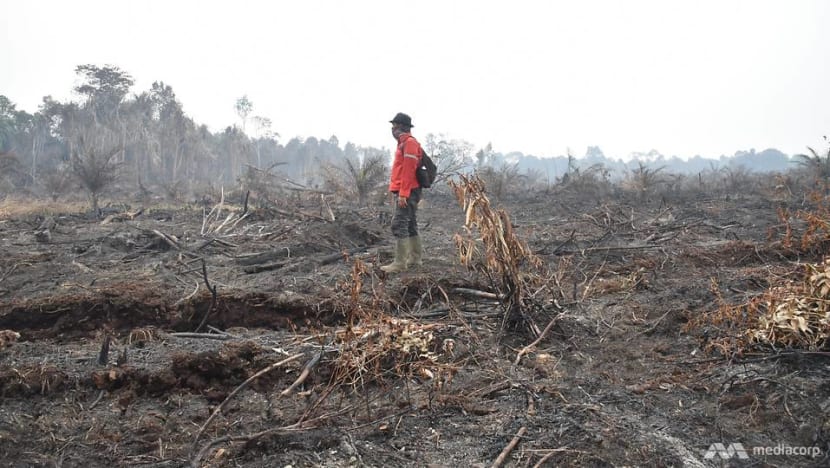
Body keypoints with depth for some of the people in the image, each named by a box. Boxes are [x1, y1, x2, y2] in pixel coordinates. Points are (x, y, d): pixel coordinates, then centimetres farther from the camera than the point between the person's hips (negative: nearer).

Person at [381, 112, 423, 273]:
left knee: (399, 225, -12)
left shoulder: (409, 143, -12)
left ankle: (400, 263, -12)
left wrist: (403, 193, -23)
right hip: (407, 192, 10)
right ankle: (415, 257, 21)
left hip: (407, 193, -10)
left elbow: (408, 170, -20)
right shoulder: (404, 143, 19)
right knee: (410, 224, 14)